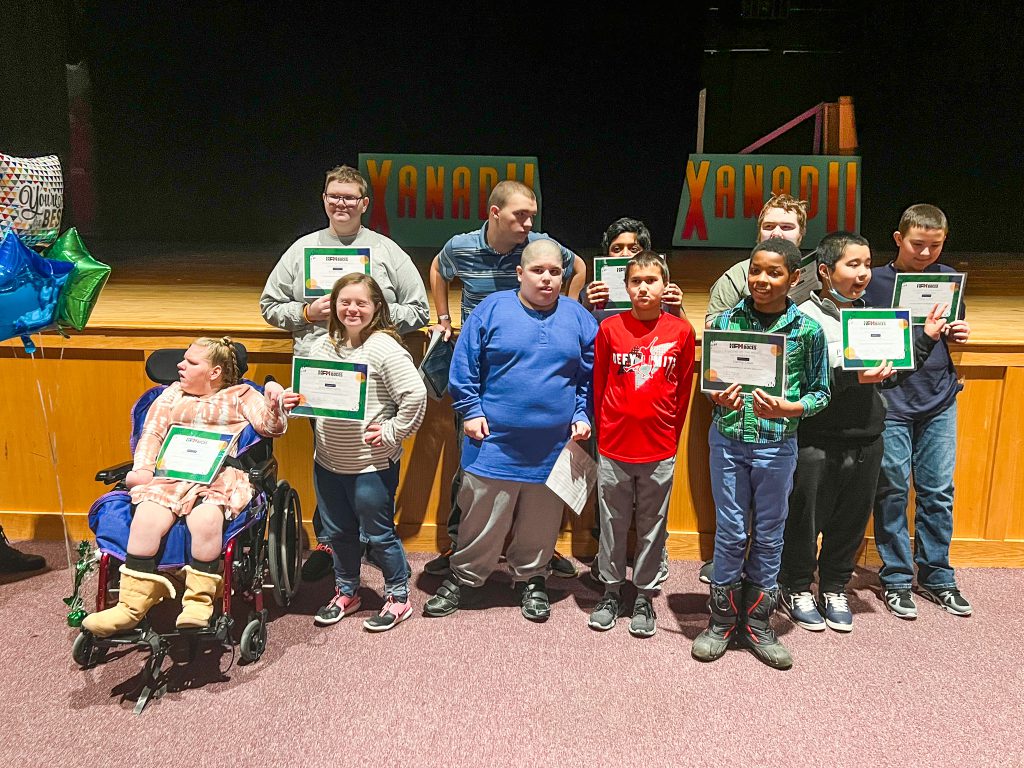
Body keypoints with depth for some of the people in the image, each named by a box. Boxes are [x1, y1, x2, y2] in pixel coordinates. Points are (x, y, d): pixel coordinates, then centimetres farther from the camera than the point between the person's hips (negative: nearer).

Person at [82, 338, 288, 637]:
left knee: (206, 519, -35)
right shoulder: (172, 394, 29)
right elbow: (152, 433, 19)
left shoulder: (240, 395, 19)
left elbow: (271, 427, 7)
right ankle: (132, 606, -19)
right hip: (169, 475, 3)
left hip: (220, 477, -3)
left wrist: (273, 408, -16)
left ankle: (199, 601, -19)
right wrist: (142, 469, 0)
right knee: (146, 518, -28)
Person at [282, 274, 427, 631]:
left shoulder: (383, 346, -16)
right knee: (337, 533, 20)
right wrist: (293, 402, -5)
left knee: (379, 534, 7)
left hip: (371, 464, -6)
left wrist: (391, 434, -18)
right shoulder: (322, 346, 5)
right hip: (327, 461, 6)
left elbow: (415, 395, -23)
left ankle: (398, 597, 26)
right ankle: (346, 592, 39)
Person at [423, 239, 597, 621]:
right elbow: (464, 366, 0)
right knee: (483, 518, 7)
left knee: (540, 523, 14)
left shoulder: (578, 319, 4)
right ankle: (463, 578, 27)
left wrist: (582, 416, 0)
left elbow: (590, 375, 9)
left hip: (553, 446, 2)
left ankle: (531, 579, 35)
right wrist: (471, 411, -5)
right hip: (494, 440, -1)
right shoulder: (492, 309, -2)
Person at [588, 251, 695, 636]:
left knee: (652, 527, 11)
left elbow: (684, 390, 6)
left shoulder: (681, 331, -1)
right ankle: (611, 591, 29)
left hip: (660, 451, 0)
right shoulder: (610, 327, -2)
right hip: (613, 449, 0)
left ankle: (644, 597, 26)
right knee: (612, 525, 12)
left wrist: (671, 436, 8)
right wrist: (603, 430, 9)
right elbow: (598, 384, 6)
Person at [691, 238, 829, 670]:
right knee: (730, 531, 8)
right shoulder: (726, 321, -1)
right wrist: (718, 397, -16)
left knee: (769, 533, 11)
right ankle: (723, 620, 24)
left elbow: (820, 392, 0)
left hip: (777, 445, 0)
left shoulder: (808, 330, -4)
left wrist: (785, 408, -17)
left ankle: (757, 623, 27)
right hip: (728, 439, 0)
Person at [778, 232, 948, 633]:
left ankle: (834, 589, 34)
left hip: (866, 441, 6)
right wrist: (853, 377, -26)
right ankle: (796, 589, 28)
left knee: (851, 522, 16)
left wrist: (926, 338, 8)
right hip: (817, 444, -6)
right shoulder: (804, 318, -11)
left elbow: (892, 375, 14)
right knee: (805, 521, 8)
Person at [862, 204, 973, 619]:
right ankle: (896, 579, 15)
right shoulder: (875, 281, -3)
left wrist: (958, 334, -3)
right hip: (890, 402, -3)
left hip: (939, 400, 4)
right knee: (893, 490, 2)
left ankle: (936, 576, 22)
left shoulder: (948, 278, 9)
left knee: (938, 490, 8)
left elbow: (952, 337, 18)